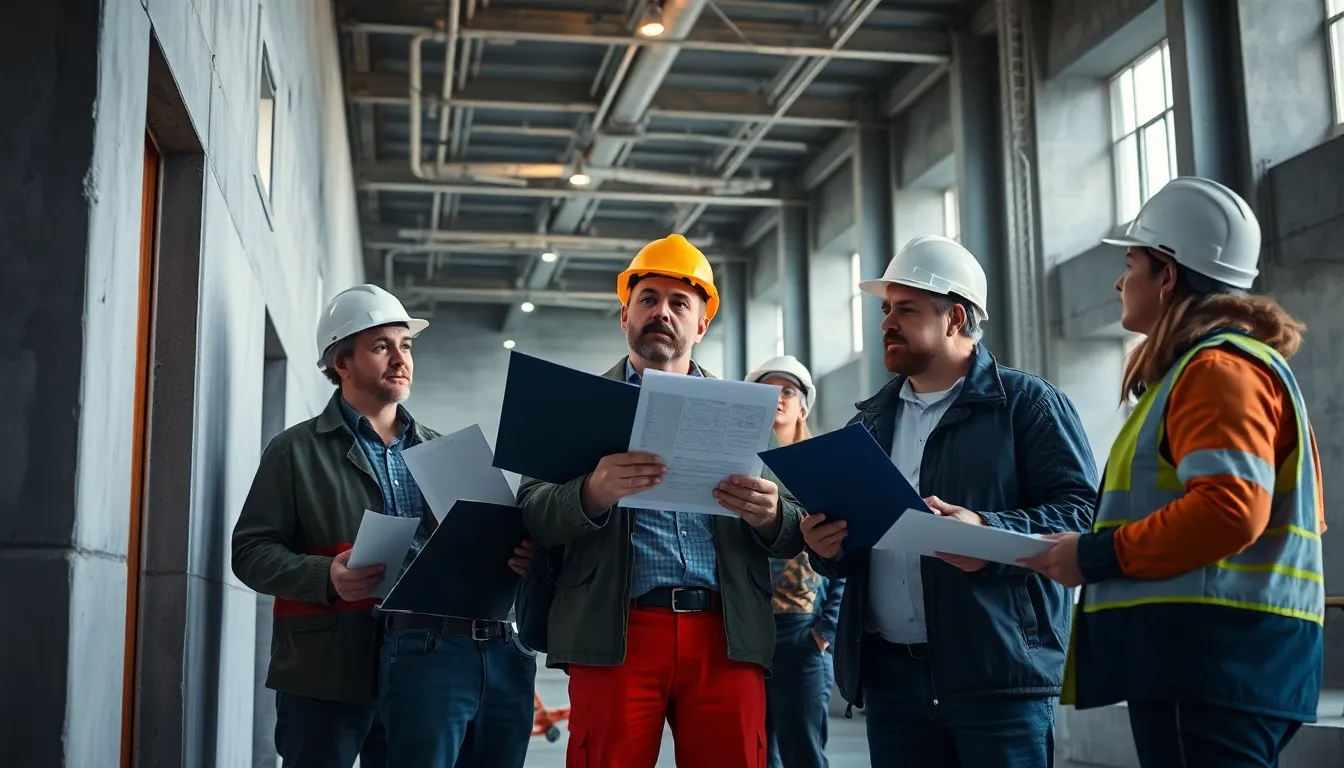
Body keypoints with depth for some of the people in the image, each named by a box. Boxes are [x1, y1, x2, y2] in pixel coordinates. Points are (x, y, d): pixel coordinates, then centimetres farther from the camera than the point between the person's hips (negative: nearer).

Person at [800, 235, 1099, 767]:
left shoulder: (1028, 404, 0)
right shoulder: (872, 420, 18)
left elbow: (1083, 511, -9)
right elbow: (844, 533, 21)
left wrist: (991, 533, -25)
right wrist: (826, 544, -3)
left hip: (998, 672, -5)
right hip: (889, 671, 6)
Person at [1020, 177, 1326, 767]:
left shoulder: (1218, 366, -11)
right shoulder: (1223, 363, 22)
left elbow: (1229, 509, -25)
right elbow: (1288, 513, 25)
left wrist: (1098, 556, -17)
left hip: (1212, 652, -11)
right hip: (1209, 652, 11)